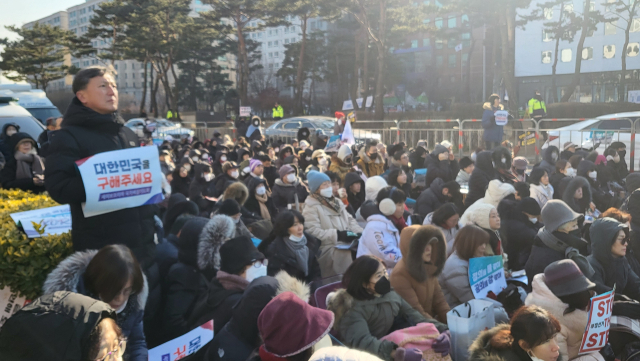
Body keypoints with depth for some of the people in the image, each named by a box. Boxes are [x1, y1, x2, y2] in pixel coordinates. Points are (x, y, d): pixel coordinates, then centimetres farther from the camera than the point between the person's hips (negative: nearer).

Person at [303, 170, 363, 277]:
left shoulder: (337, 202, 23)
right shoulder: (311, 207, -2)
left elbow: (350, 220, 18)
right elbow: (313, 231, -14)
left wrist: (359, 232, -3)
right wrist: (337, 235, -19)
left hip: (347, 245, 7)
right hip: (329, 249, -7)